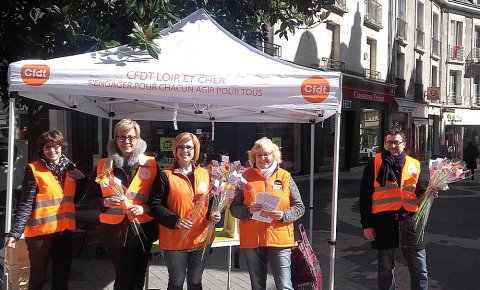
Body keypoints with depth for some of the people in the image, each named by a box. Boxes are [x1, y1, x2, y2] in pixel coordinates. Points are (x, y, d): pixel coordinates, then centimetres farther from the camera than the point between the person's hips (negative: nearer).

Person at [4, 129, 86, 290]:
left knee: (62, 274, 15)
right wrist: (15, 233, -21)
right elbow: (26, 204, -12)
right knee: (38, 275, 6)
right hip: (40, 230, -5)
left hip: (64, 228, 5)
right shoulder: (34, 169, -8)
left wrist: (80, 178, -1)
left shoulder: (70, 168, 8)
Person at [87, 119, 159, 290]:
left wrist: (144, 208, -16)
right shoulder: (103, 165, 4)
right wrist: (105, 202, -13)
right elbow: (91, 198, 7)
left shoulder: (150, 164, 1)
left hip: (142, 230, 0)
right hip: (115, 231, 0)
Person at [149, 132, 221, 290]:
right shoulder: (166, 176, -6)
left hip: (200, 238, 4)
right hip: (175, 239, -3)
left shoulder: (205, 174, 7)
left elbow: (211, 200, 16)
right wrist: (175, 220, -21)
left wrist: (212, 214, -5)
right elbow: (155, 205, -10)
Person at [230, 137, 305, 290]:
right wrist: (249, 210, -17)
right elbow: (234, 208, 3)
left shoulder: (285, 177, 3)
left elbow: (299, 207, 4)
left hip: (279, 240, -1)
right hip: (252, 241, 1)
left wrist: (283, 215, -15)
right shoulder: (246, 177, 3)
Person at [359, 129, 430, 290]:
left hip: (409, 219, 2)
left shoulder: (414, 164, 9)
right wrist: (366, 225, -7)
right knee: (385, 268, 12)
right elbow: (365, 196, -2)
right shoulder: (374, 164, 0)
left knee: (419, 268, 5)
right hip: (383, 219, -2)